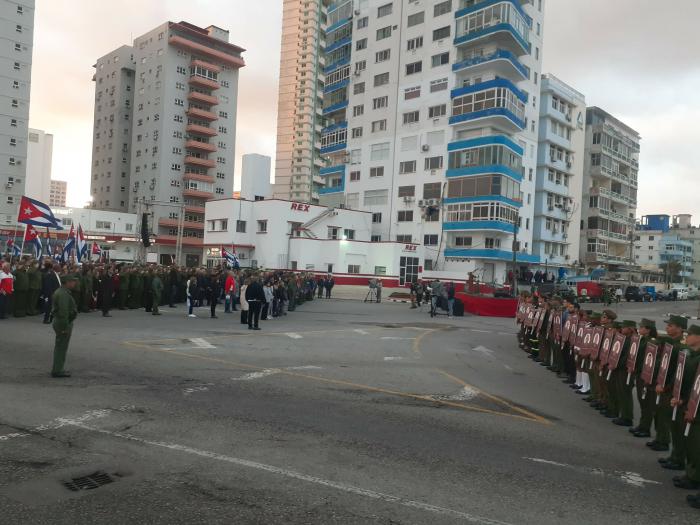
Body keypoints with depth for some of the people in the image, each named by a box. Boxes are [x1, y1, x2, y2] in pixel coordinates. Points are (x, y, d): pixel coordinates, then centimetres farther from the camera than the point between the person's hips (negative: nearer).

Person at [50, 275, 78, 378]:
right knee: (61, 347, -4)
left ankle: (58, 369, 27)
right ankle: (57, 371, 2)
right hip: (63, 323, -11)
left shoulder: (60, 292, 14)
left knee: (60, 347, 17)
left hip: (58, 321, 11)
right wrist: (65, 327, -24)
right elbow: (63, 312, -25)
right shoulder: (63, 294, -20)